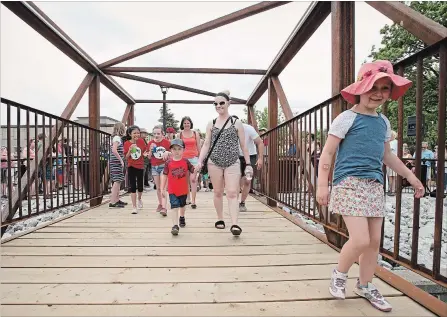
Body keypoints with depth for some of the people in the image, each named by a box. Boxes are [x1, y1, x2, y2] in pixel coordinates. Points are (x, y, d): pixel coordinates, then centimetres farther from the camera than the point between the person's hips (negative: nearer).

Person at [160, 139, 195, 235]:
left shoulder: (186, 161, -9)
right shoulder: (168, 162, -10)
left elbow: (193, 171, 1)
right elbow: (164, 175, -3)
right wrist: (162, 189, -3)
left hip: (183, 189, 2)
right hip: (172, 190, -2)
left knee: (182, 205, 23)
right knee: (174, 206, -11)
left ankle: (182, 218, 49)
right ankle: (175, 225, -10)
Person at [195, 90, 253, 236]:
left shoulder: (237, 123, 4)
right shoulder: (211, 124, 8)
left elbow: (243, 145, 5)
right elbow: (206, 144, 6)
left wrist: (248, 164, 3)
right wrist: (200, 161, -6)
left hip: (233, 163, -2)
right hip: (214, 162, 2)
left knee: (232, 193, -9)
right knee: (218, 193, 10)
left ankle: (235, 224, -11)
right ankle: (220, 219, 25)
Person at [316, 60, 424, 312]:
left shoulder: (383, 122, 14)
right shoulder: (347, 118, -7)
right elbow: (327, 153, -9)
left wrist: (411, 176, 24)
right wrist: (322, 185, -13)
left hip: (375, 185, 7)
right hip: (349, 183, -7)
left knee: (374, 241, 11)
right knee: (360, 240, -12)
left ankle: (365, 286, 32)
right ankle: (340, 275, 17)